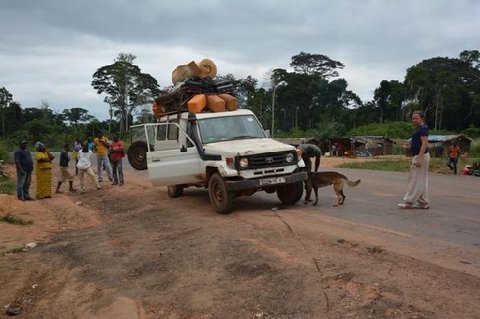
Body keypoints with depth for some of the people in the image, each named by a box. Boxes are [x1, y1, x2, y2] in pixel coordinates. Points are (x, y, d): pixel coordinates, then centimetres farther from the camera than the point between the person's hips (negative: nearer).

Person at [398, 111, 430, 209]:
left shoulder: (423, 128, -12)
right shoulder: (418, 128, 18)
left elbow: (424, 143, -21)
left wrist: (419, 158, -28)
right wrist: (414, 159, 22)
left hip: (421, 156, -11)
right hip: (417, 156, 11)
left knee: (415, 180, -7)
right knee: (422, 181, 11)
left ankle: (409, 202, -4)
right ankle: (424, 203, 14)